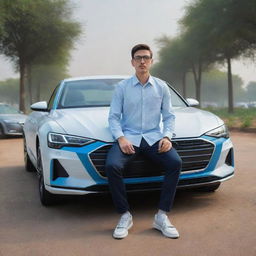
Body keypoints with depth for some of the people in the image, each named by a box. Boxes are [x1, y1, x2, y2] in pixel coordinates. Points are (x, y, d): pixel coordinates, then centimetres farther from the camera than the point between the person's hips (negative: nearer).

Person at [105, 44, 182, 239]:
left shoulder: (161, 87, 10)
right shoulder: (122, 87, 6)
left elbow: (169, 116, 11)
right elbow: (113, 117, 3)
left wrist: (167, 136, -8)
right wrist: (121, 138, -14)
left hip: (154, 137, 1)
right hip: (128, 137, -1)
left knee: (175, 162, -27)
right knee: (112, 166, -30)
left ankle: (162, 216, -15)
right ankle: (125, 216, -12)